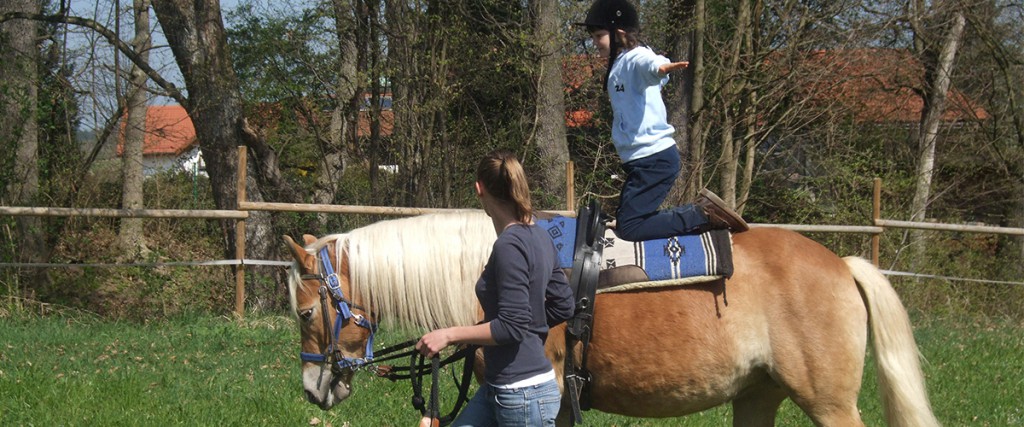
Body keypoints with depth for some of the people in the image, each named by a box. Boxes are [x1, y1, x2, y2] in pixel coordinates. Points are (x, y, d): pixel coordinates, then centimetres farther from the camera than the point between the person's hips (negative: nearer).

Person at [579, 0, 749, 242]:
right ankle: (701, 212, 15)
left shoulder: (635, 58, -13)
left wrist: (663, 67, -61)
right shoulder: (618, 64, 15)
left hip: (654, 159, -10)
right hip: (643, 160, 10)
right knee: (624, 224, 14)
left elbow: (651, 64, -38)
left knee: (629, 227, -14)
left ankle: (703, 216, -10)